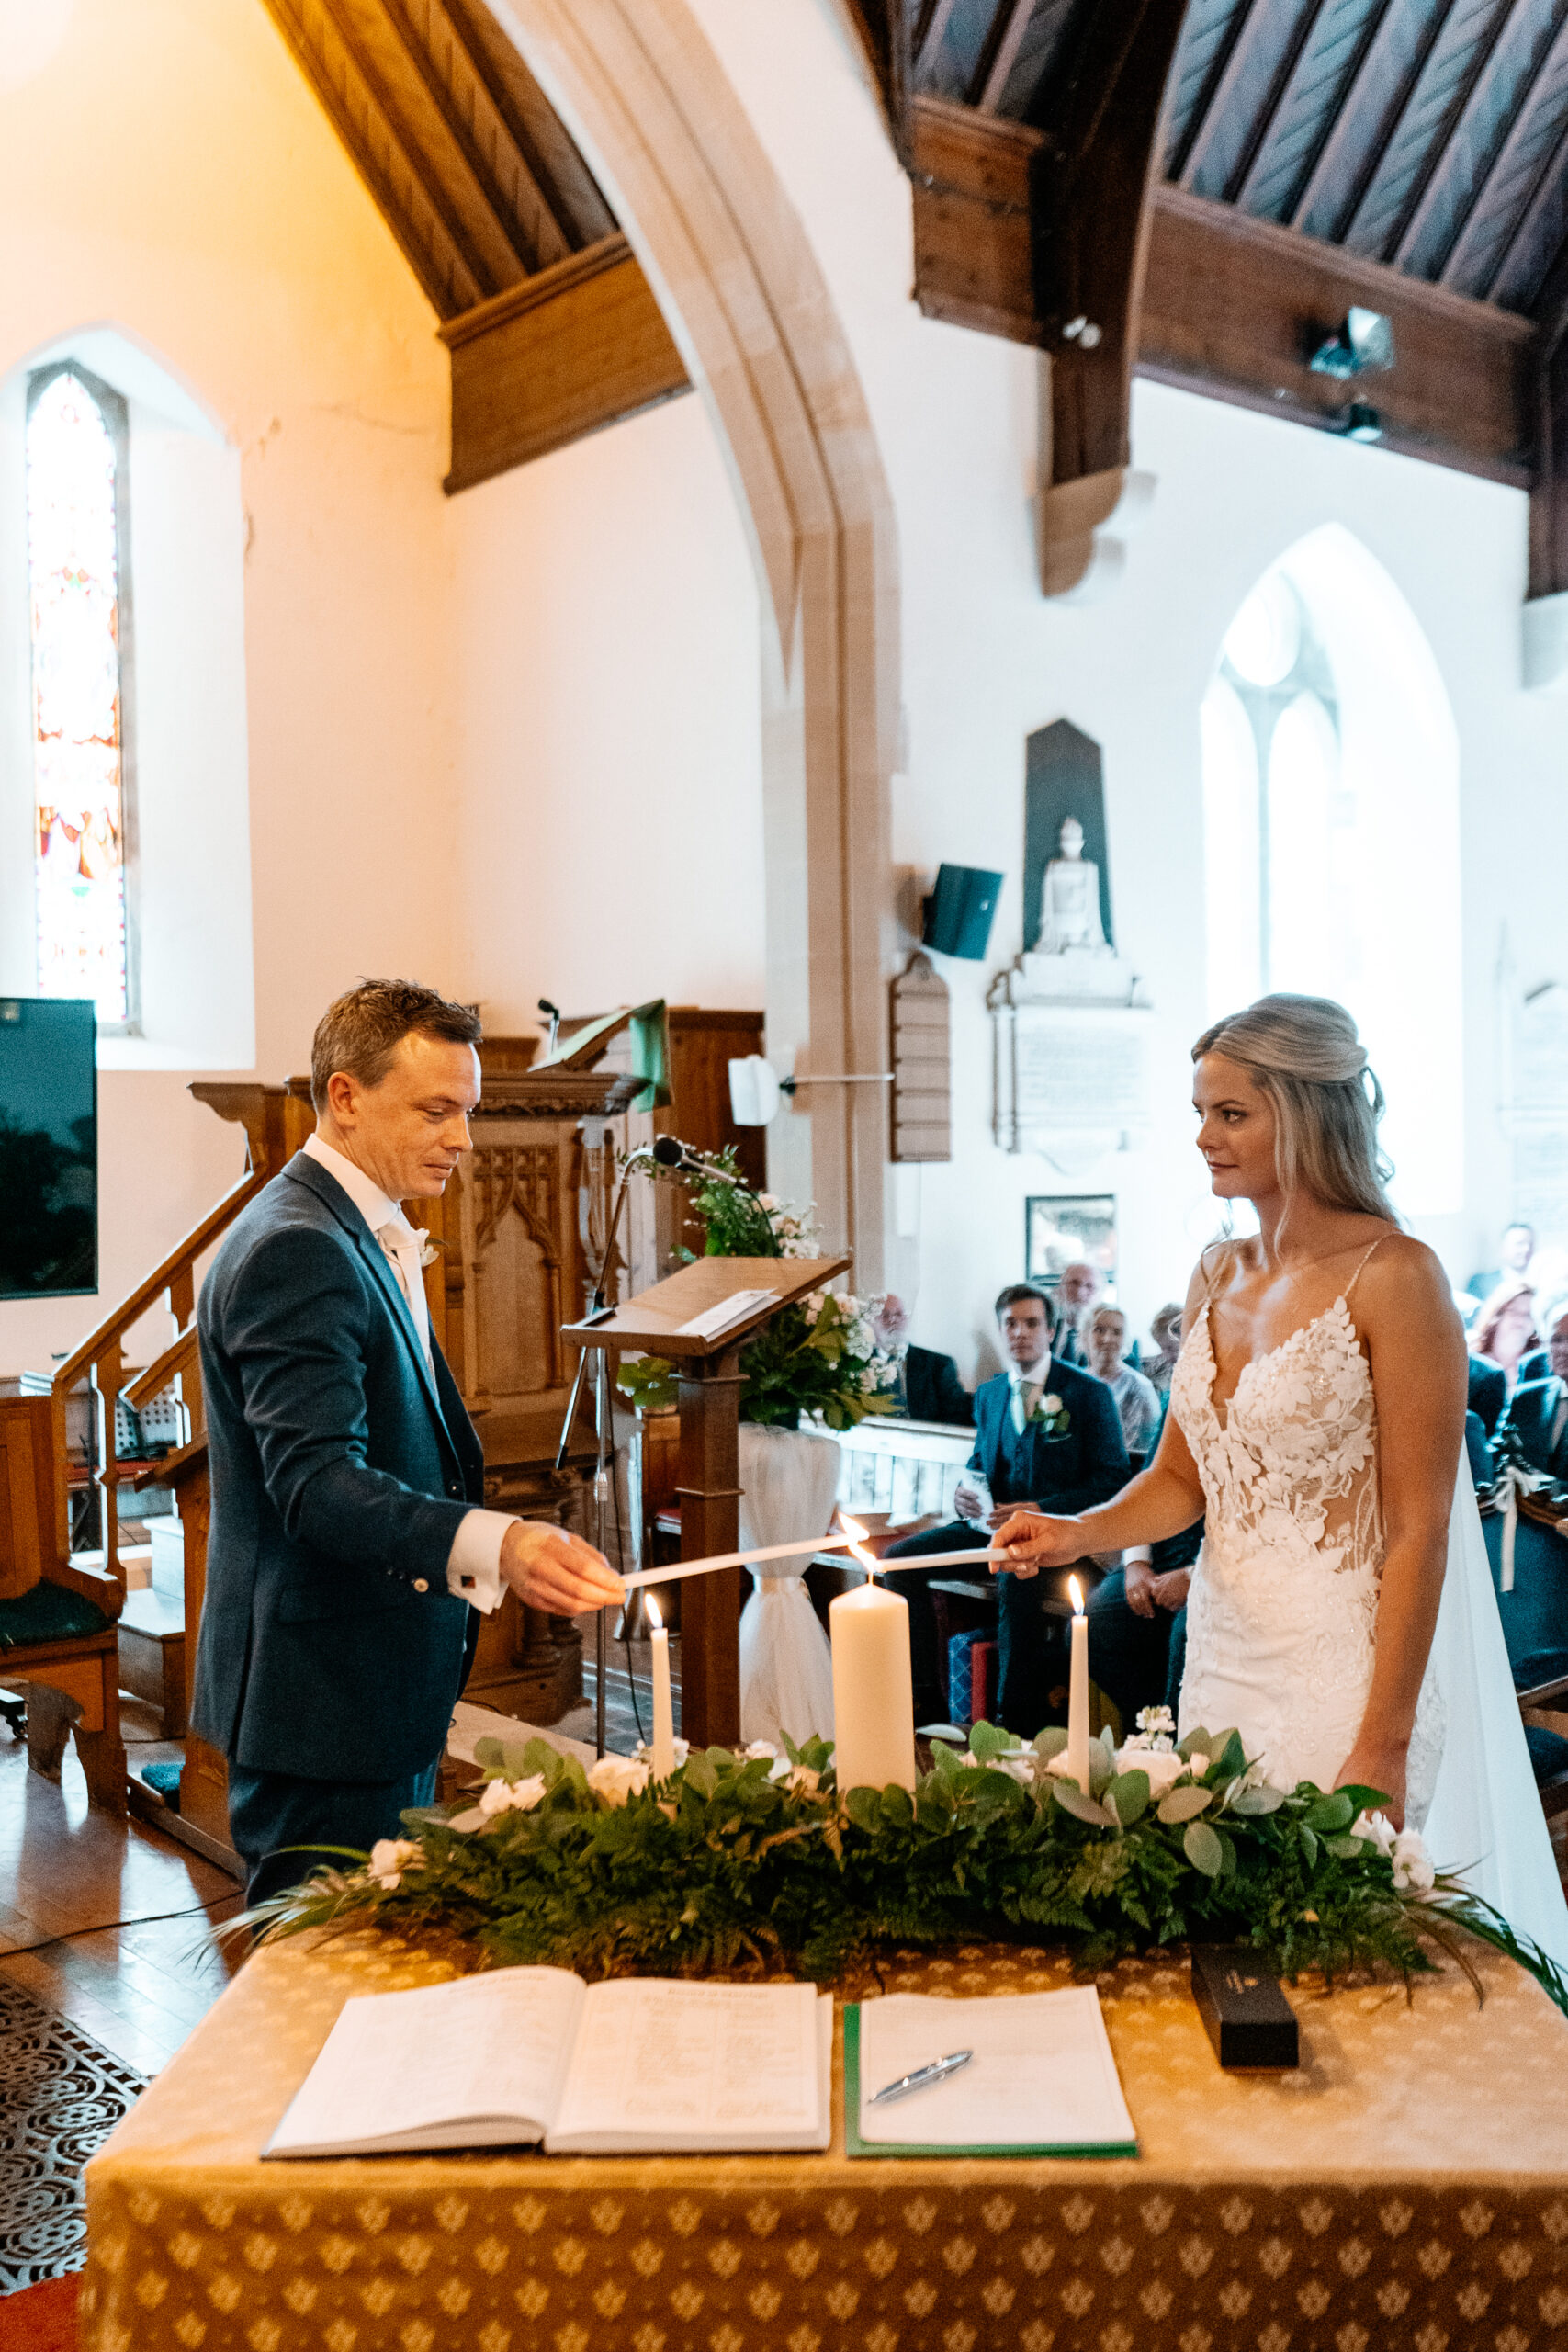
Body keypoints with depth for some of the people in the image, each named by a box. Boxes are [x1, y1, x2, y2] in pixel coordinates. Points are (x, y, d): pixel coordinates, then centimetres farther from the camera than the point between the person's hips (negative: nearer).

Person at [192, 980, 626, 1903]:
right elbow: (315, 1480, -30)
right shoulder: (293, 1249, -19)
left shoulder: (369, 1236, 15)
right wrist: (493, 1546, -43)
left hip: (386, 1689, 10)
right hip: (323, 1697, -10)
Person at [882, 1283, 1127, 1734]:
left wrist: (1039, 1511, -18)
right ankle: (926, 1700, -7)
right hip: (992, 1524, 6)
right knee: (898, 1557, -12)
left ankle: (1017, 1724, -27)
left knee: (1015, 1578, -39)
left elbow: (1111, 1479, -7)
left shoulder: (1089, 1393, -2)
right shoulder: (988, 1395, 16)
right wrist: (965, 1491, 2)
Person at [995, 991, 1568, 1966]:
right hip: (1224, 1653, 7)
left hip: (1344, 1667, -6)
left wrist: (1383, 1746, -16)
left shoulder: (1393, 1276, -13)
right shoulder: (1218, 1276, 8)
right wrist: (1078, 1532, -6)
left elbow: (1418, 1531, -15)